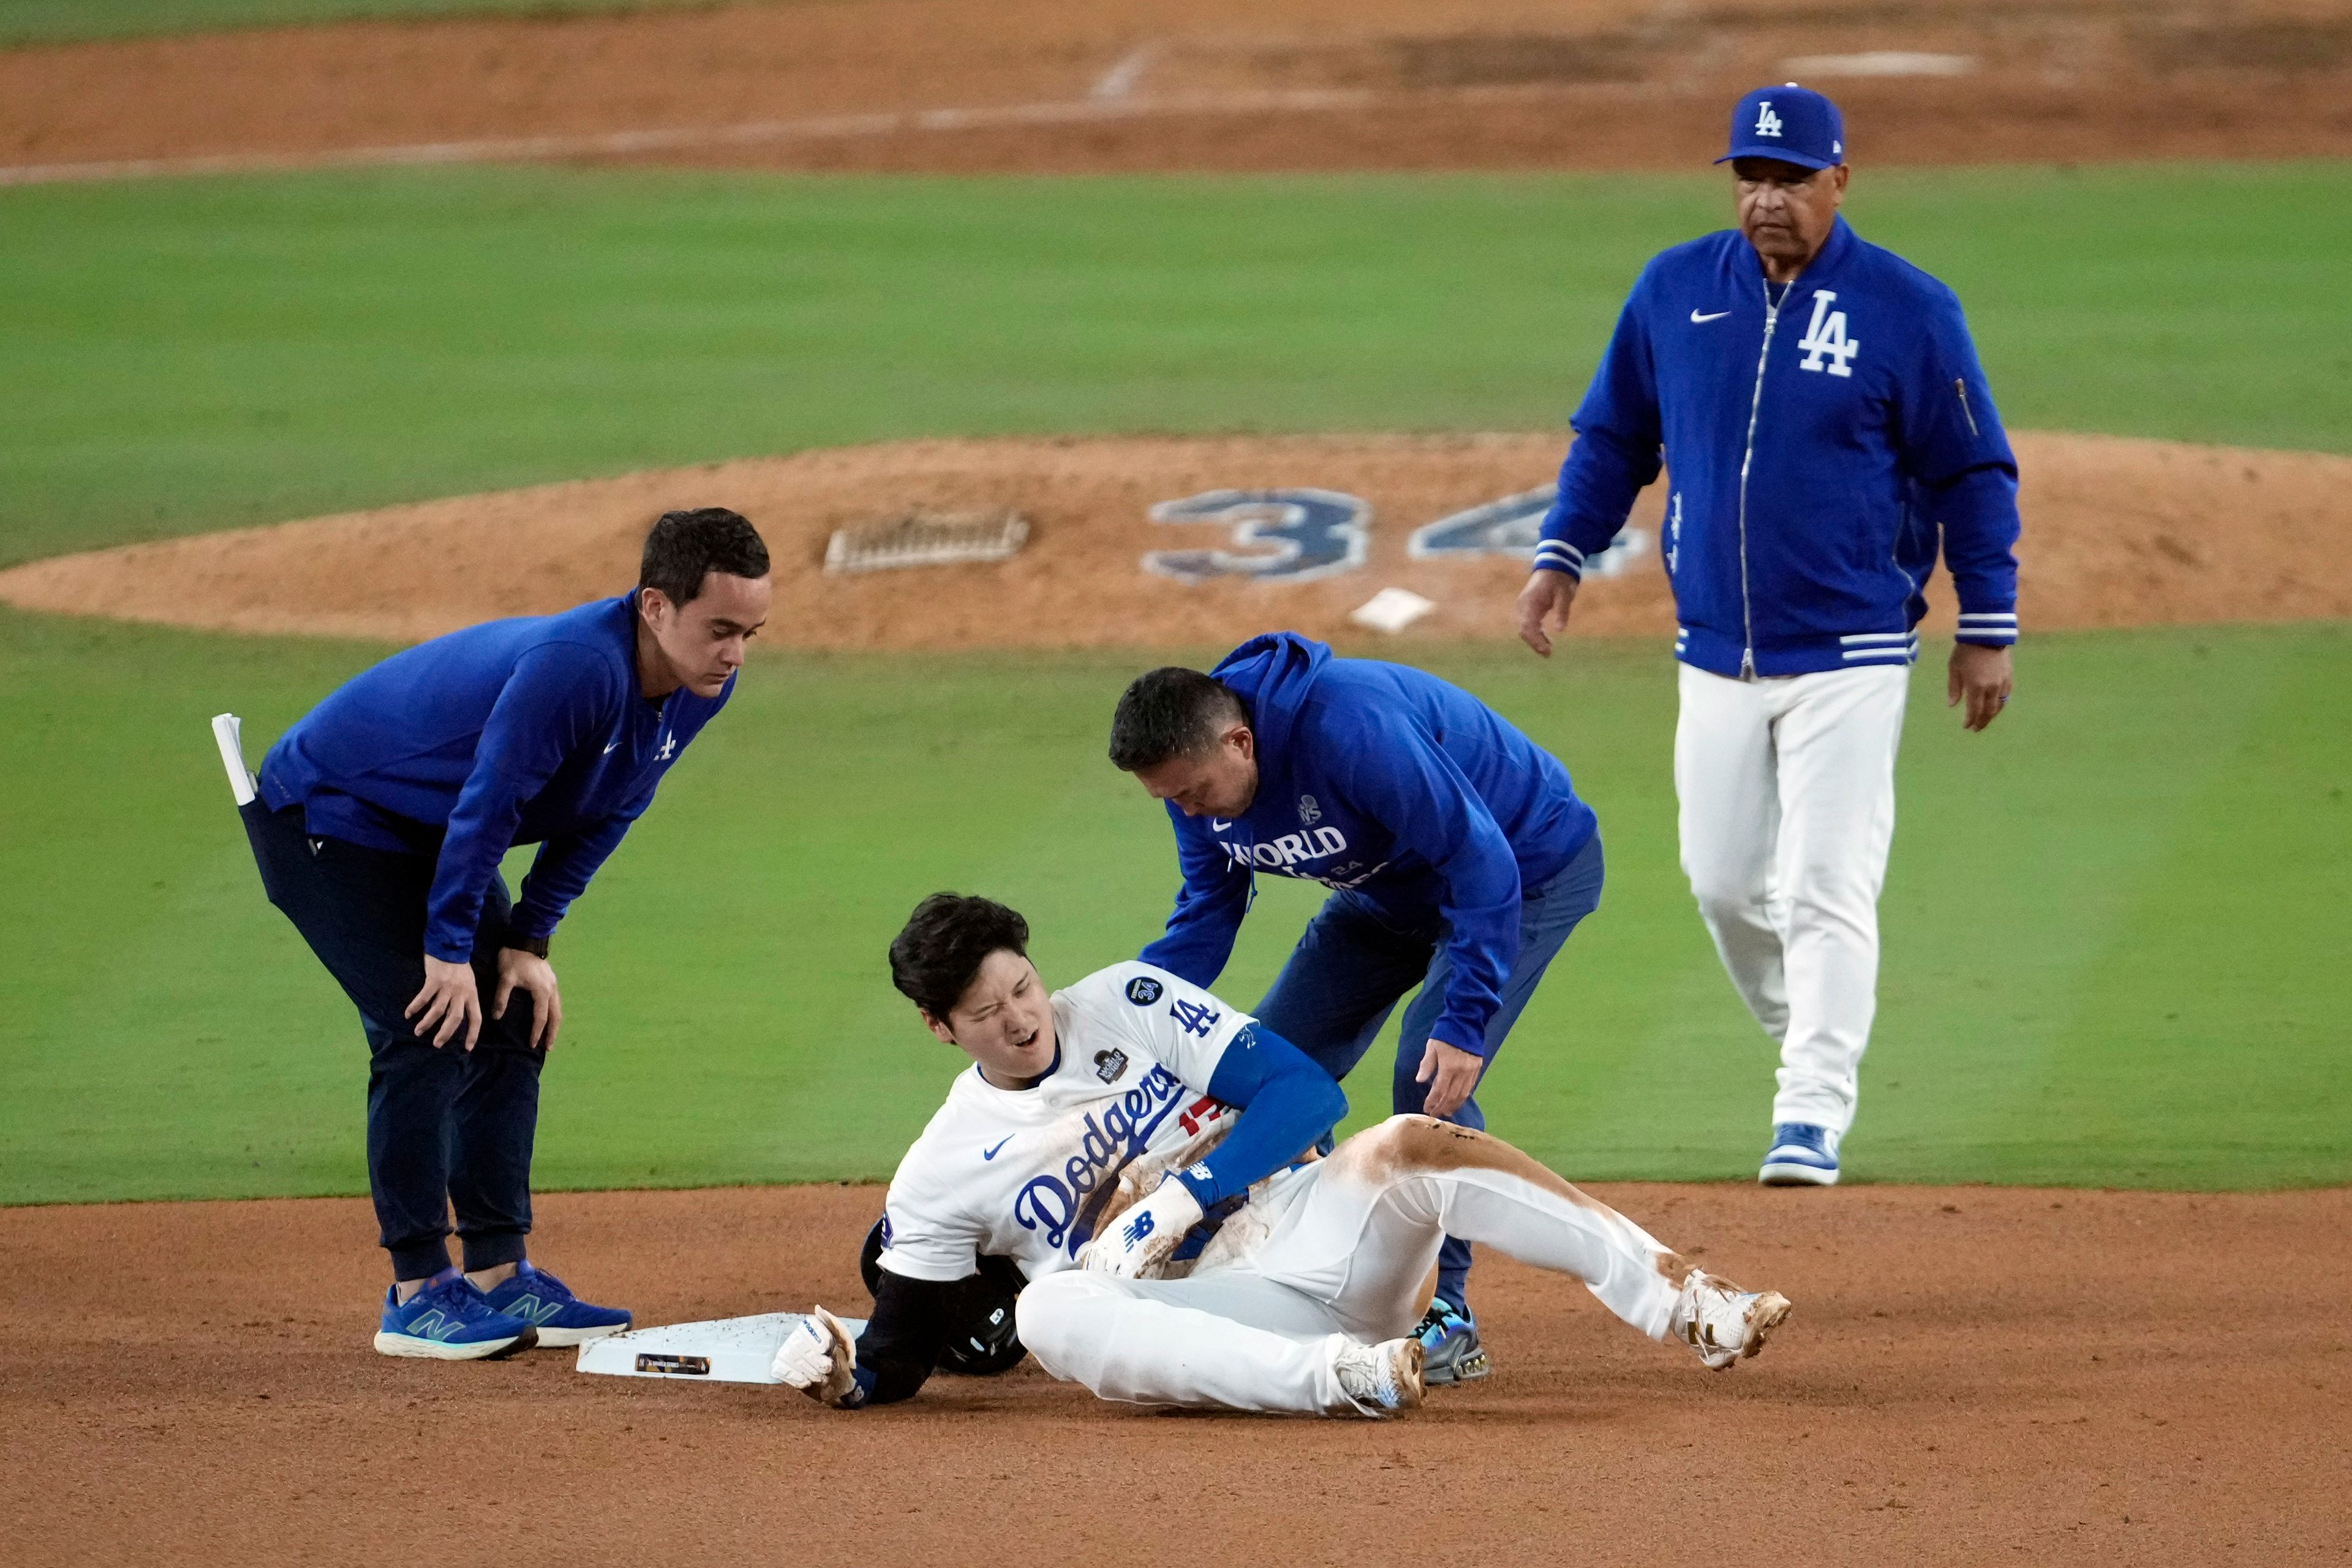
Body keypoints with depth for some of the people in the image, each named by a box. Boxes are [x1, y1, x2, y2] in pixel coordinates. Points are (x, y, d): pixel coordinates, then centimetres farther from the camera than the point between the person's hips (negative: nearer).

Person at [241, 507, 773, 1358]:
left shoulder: (701, 688, -9)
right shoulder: (576, 666, -37)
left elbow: (601, 815, 2)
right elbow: (489, 802, -30)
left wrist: (529, 941, 0)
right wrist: (449, 949, -22)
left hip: (427, 833, 9)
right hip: (327, 809, -9)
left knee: (514, 1023, 7)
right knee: (430, 1033, -15)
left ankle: (498, 1275, 12)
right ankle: (417, 1293, -11)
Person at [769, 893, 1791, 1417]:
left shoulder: (1127, 1006, 5)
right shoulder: (941, 1176, 5)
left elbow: (1305, 1090, -2)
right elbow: (901, 1355, 8)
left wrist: (1184, 1197, -14)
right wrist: (843, 1374, -16)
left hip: (1309, 1233, 1)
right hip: (1195, 1325, -1)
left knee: (1412, 1147, -29)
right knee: (1050, 1309, -34)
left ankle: (1690, 1309, -35)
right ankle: (1340, 1378, -51)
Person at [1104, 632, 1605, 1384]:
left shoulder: (1351, 728, -39)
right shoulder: (1194, 769, -13)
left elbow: (1482, 864, -36)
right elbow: (1204, 919, 0)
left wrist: (1465, 1019, -40)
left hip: (1531, 864, -8)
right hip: (1394, 890, 9)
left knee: (1430, 1075, -24)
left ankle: (1444, 1315, -13)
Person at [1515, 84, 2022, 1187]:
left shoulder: (1906, 309, -7)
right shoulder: (1674, 291, 4)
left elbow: (1972, 473, -2)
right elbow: (1612, 435, 15)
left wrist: (1987, 628, -4)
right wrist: (1560, 555, 3)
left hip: (1849, 660, -4)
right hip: (1714, 658, 4)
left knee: (1827, 888, -10)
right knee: (1723, 883, 8)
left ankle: (1814, 1115, -7)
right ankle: (1808, 1044, 31)